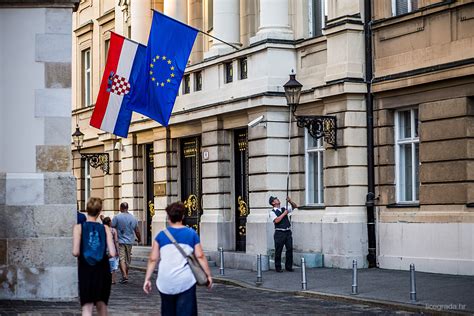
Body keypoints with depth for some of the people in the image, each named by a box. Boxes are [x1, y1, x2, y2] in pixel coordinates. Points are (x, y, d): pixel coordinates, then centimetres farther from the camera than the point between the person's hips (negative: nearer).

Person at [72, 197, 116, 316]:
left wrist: (81, 255, 7)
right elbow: (112, 253, -10)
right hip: (103, 271, 2)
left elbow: (75, 252, -15)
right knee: (102, 305, 19)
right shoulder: (105, 229, -2)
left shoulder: (79, 228, -6)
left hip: (86, 271, -2)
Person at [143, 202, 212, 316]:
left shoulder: (161, 235, 3)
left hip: (165, 282, 2)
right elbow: (200, 256, -2)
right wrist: (208, 275, 4)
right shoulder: (191, 234, 2)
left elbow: (153, 259, 1)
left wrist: (147, 279, 7)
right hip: (185, 281, -2)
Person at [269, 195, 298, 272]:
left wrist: (290, 201, 1)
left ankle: (288, 266, 12)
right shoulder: (272, 212, -3)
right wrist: (284, 214, -14)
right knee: (278, 251, 0)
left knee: (290, 249, 3)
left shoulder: (284, 209, 14)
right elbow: (276, 220, -19)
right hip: (279, 233, -5)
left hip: (288, 232, 5)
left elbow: (294, 206, 19)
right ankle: (278, 267, 9)